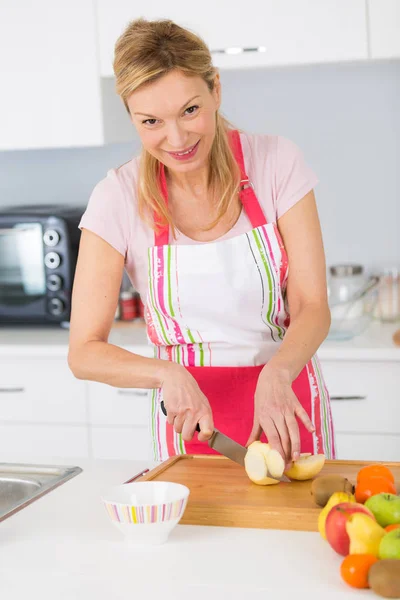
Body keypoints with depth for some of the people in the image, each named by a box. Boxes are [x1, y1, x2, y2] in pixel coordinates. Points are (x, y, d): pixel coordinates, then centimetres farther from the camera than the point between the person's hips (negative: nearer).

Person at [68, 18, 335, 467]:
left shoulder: (276, 162, -11)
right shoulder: (118, 198, -12)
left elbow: (312, 307, -11)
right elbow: (84, 352, -10)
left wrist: (276, 375, -31)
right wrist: (167, 374, -27)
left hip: (285, 404, 1)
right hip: (189, 414, 0)